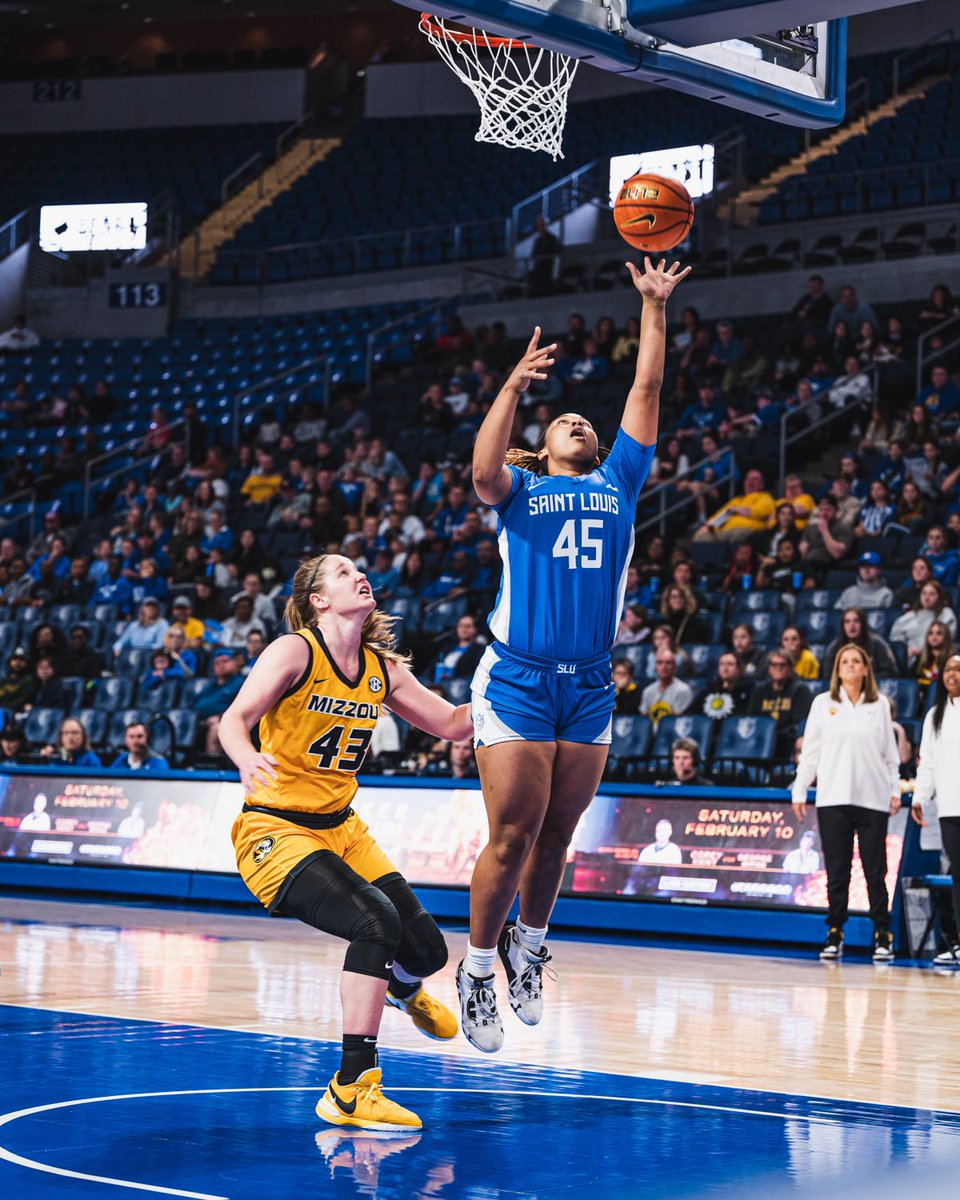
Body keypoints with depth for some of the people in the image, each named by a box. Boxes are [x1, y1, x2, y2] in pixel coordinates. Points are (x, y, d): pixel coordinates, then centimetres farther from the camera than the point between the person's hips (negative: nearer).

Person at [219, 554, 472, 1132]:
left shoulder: (383, 669, 4)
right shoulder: (294, 652, -14)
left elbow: (453, 724, 13)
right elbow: (234, 719, -26)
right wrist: (247, 758, -48)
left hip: (342, 828, 6)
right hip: (275, 830, -6)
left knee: (427, 948, 0)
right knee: (375, 921, -28)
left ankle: (402, 989, 42)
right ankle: (351, 1089, -23)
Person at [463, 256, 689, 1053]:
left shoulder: (618, 484, 17)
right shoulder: (519, 490, 9)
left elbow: (646, 390, 13)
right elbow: (483, 473, -15)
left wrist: (654, 306, 10)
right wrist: (514, 387, -23)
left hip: (590, 688, 3)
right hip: (517, 681, -3)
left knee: (555, 836, 9)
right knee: (511, 838, -7)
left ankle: (527, 945, 29)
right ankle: (478, 967, 8)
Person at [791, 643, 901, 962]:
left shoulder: (879, 704, 10)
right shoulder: (823, 703, 9)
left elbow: (890, 752, 12)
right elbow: (809, 751, 10)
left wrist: (895, 791, 6)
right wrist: (799, 792, 6)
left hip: (873, 800, 0)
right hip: (833, 799, 0)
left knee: (875, 870, -2)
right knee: (837, 871, 1)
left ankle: (883, 936, 2)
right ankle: (834, 935, 6)